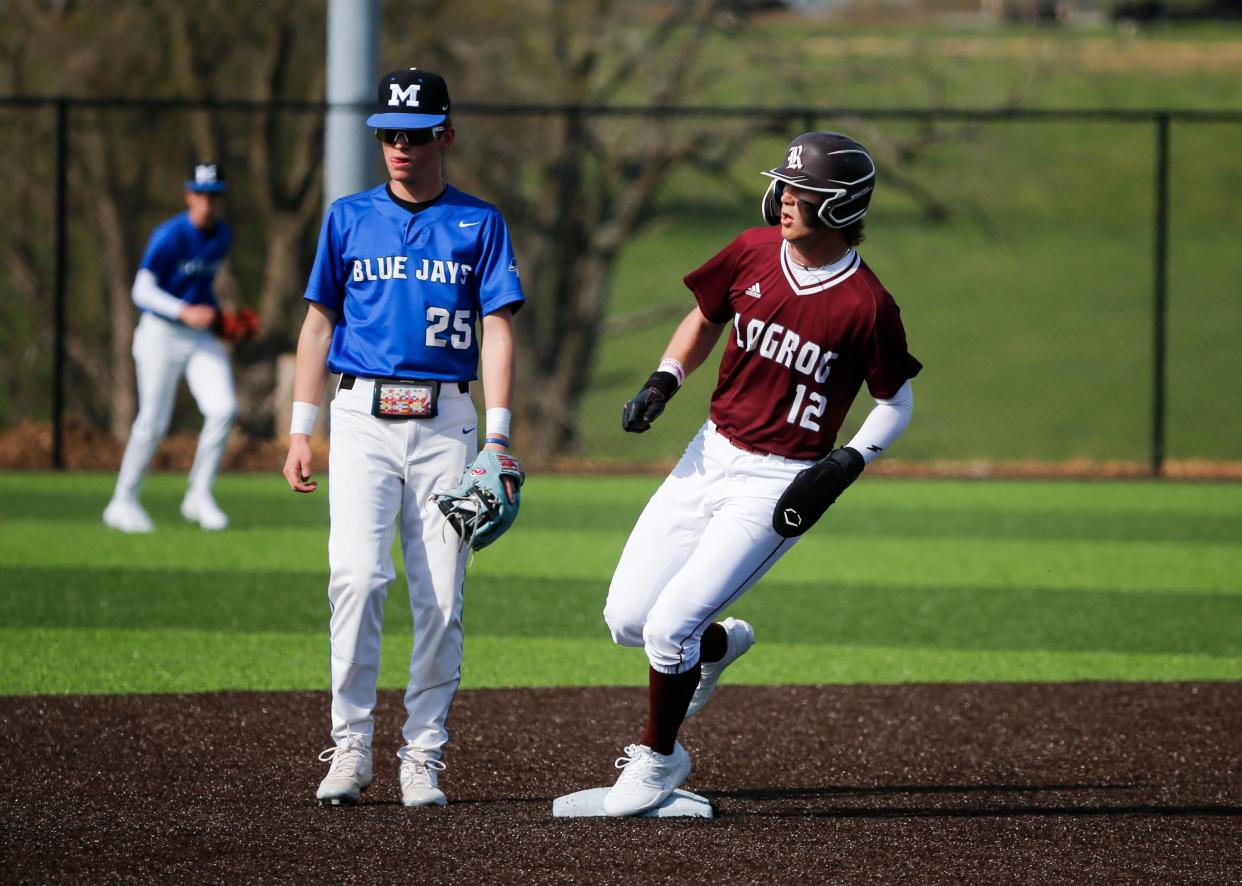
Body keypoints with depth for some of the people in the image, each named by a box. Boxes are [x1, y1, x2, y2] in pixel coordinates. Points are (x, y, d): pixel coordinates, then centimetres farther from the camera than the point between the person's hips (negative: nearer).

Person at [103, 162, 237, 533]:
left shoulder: (222, 236, 7)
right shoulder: (169, 236, -15)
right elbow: (142, 290, -20)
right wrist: (184, 312, -32)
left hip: (202, 336, 6)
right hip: (162, 335, -6)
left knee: (223, 409, -12)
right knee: (153, 423, -5)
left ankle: (199, 496, 0)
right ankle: (123, 502, 11)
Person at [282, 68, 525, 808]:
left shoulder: (479, 224, 7)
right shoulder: (349, 218, 11)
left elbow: (498, 331, 3)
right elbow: (319, 324, 13)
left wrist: (498, 437, -7)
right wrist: (301, 432, 6)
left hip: (445, 422, 0)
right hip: (362, 419, 0)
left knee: (441, 596, -3)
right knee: (358, 575, -16)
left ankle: (423, 758, 3)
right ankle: (351, 747, -11)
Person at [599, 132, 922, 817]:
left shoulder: (866, 305, -17)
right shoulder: (754, 252, -2)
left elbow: (897, 403, -5)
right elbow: (705, 321, 15)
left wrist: (846, 464, -19)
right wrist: (661, 384, -1)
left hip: (779, 486, -6)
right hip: (711, 455, 6)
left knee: (670, 626, -13)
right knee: (626, 619, 5)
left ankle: (659, 757, 12)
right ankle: (717, 645, 37)